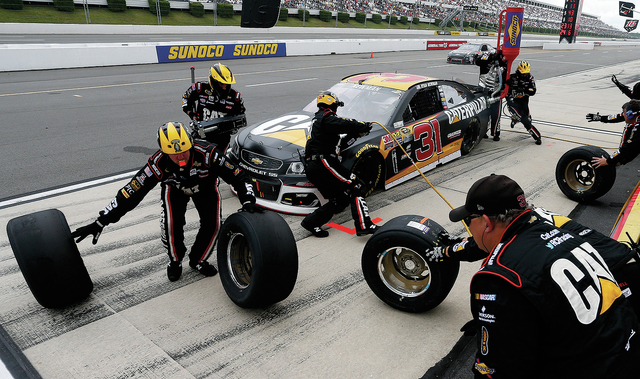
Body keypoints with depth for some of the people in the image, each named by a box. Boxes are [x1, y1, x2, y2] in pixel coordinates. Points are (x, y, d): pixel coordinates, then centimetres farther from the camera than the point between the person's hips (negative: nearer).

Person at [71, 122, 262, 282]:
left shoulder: (207, 152, -41)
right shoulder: (158, 163, -37)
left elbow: (237, 176, -32)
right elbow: (131, 193, -32)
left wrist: (248, 202, -45)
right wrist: (99, 223, -32)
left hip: (205, 186, 0)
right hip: (175, 188, 0)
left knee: (212, 224, -16)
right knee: (171, 223, -22)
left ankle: (198, 260, 13)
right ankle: (175, 260, 9)